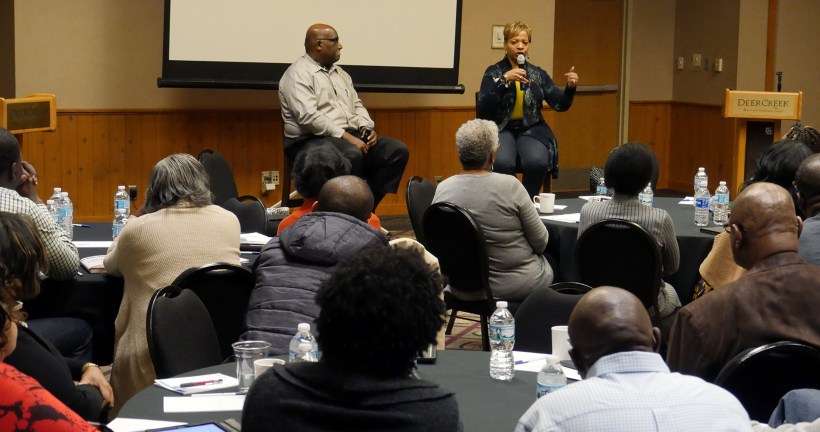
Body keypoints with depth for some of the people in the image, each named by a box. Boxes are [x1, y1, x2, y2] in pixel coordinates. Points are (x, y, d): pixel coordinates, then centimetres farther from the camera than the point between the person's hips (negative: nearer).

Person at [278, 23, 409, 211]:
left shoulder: (339, 73, 21)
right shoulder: (298, 74, -6)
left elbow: (356, 105, 24)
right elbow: (308, 116, -18)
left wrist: (366, 127, 1)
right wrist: (345, 136, -22)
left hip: (351, 136, 9)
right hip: (313, 140, -9)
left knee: (397, 150, -10)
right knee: (352, 155, -38)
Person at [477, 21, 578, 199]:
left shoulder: (538, 74, 12)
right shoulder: (493, 72, 5)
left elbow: (560, 105, 6)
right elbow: (483, 108, -9)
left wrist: (570, 87, -14)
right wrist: (504, 80, -19)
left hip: (531, 130, 2)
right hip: (501, 129, -2)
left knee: (537, 162, -31)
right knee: (502, 163, -34)